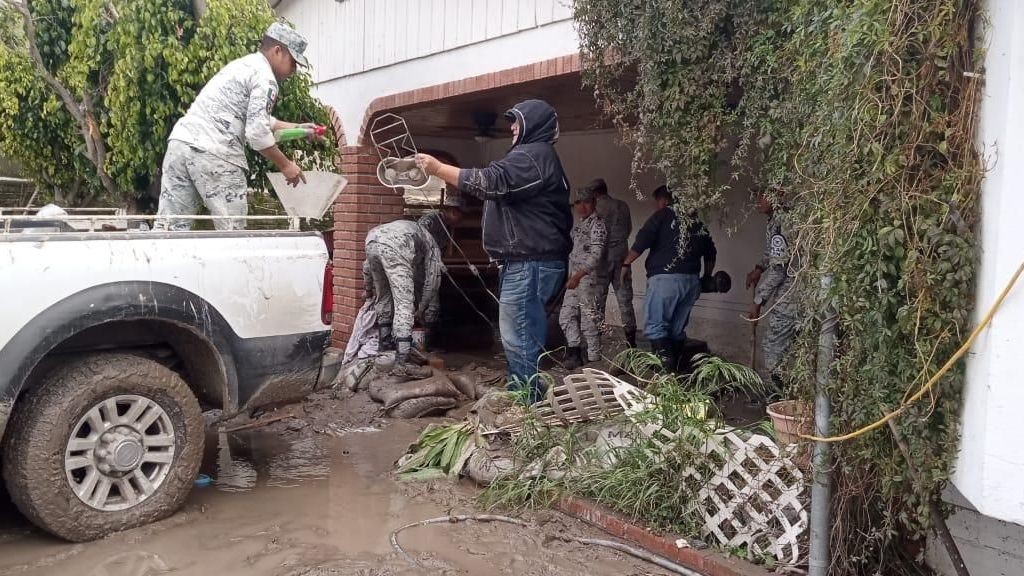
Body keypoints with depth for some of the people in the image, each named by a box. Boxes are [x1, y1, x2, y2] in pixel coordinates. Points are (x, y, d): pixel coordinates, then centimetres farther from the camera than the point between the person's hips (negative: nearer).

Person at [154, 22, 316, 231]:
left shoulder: (241, 65, 27)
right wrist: (285, 165, -2)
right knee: (232, 234, -3)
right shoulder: (265, 78, -4)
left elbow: (254, 118, 37)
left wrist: (296, 128, 34)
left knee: (169, 227, 5)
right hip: (214, 153, -9)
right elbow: (257, 133, -13)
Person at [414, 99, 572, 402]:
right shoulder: (539, 156, 25)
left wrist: (438, 168, -16)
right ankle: (530, 402, 21)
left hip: (528, 265, -11)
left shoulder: (532, 155, -11)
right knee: (527, 339, 14)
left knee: (519, 340, -10)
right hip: (527, 263, 11)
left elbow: (490, 181, -21)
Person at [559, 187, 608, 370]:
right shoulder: (579, 224, 17)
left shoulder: (597, 224, -9)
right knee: (566, 315, 9)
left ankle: (594, 358, 5)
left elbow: (596, 255, -18)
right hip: (575, 278, 9)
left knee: (589, 319, -4)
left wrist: (578, 276, -23)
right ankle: (574, 353, 17)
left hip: (588, 278, -9)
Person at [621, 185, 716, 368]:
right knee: (678, 329, 13)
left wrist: (626, 264, 3)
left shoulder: (663, 215, 1)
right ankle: (676, 367, 15)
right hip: (692, 281, 6)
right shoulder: (697, 221, 18)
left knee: (656, 325, -4)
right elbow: (710, 254, 22)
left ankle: (667, 365, -19)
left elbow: (641, 241, -8)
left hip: (665, 278, -6)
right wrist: (707, 277, 35)